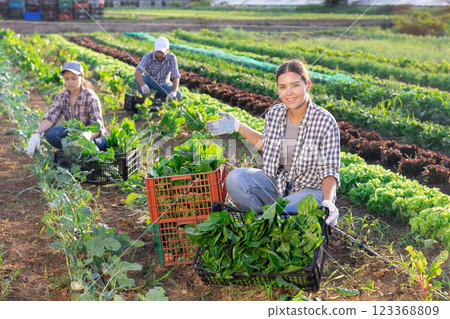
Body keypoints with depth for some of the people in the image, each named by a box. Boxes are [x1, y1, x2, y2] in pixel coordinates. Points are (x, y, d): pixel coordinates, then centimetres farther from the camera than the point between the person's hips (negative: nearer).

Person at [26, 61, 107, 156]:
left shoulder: (91, 97, -18)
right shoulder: (62, 97, -3)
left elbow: (98, 127, -29)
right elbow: (51, 117, -16)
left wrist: (88, 135, -53)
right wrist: (37, 133, -36)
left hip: (95, 138, -4)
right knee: (49, 132, -22)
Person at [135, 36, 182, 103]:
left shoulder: (172, 57, -23)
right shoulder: (148, 57, -26)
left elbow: (176, 77, -28)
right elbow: (137, 72, -39)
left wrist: (173, 92, -45)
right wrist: (143, 86, -58)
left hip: (163, 85, 1)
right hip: (149, 82, -1)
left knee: (178, 95, -25)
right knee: (138, 79, -33)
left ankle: (159, 95, 3)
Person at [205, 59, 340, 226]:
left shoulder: (325, 122, -18)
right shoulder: (274, 113, -4)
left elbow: (329, 170, -18)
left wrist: (327, 202, -35)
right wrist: (238, 127, 8)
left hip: (311, 189, -5)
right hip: (276, 182, 5)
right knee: (235, 178, -19)